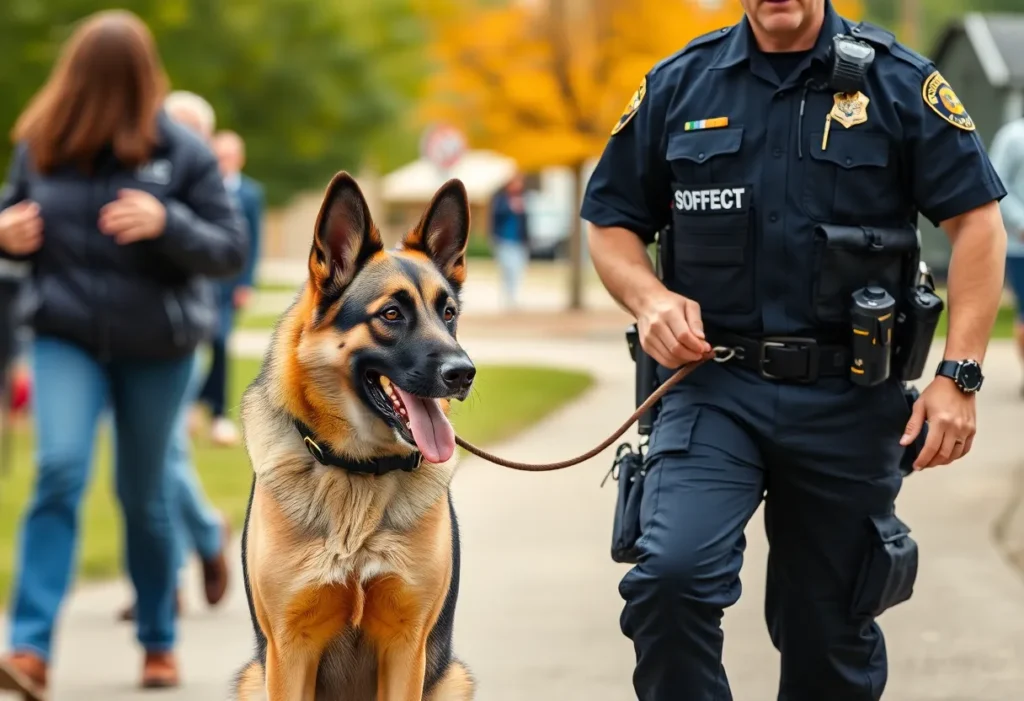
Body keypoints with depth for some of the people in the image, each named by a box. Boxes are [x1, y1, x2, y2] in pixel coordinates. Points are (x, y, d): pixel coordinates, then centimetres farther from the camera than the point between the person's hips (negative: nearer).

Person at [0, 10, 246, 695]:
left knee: (144, 492, 10)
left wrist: (166, 223, -25)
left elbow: (230, 251, -7)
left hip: (157, 347, 0)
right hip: (67, 337, 0)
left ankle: (159, 640, 30)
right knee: (60, 471, -18)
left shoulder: (180, 152, -9)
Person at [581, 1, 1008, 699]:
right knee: (671, 575, -24)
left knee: (832, 628, 10)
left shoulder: (900, 83, 0)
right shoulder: (679, 85, 6)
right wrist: (650, 298, -8)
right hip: (713, 386, 0)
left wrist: (959, 377, -10)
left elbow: (978, 221, -2)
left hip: (848, 400, 0)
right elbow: (612, 222, 13)